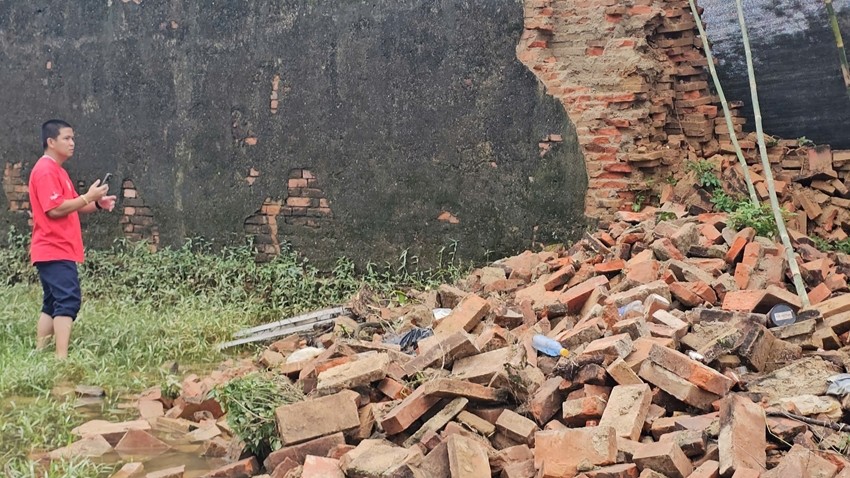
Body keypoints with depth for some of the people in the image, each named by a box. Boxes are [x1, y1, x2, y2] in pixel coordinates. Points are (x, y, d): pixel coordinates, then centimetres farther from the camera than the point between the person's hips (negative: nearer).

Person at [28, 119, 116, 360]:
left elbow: (71, 206, 22)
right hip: (55, 250, -11)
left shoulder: (58, 171, 20)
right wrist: (88, 197, -17)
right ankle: (62, 358, -20)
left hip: (58, 249, 11)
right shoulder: (45, 171, -13)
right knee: (69, 300, -16)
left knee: (53, 303, 12)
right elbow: (55, 209, -21)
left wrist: (97, 204, 5)